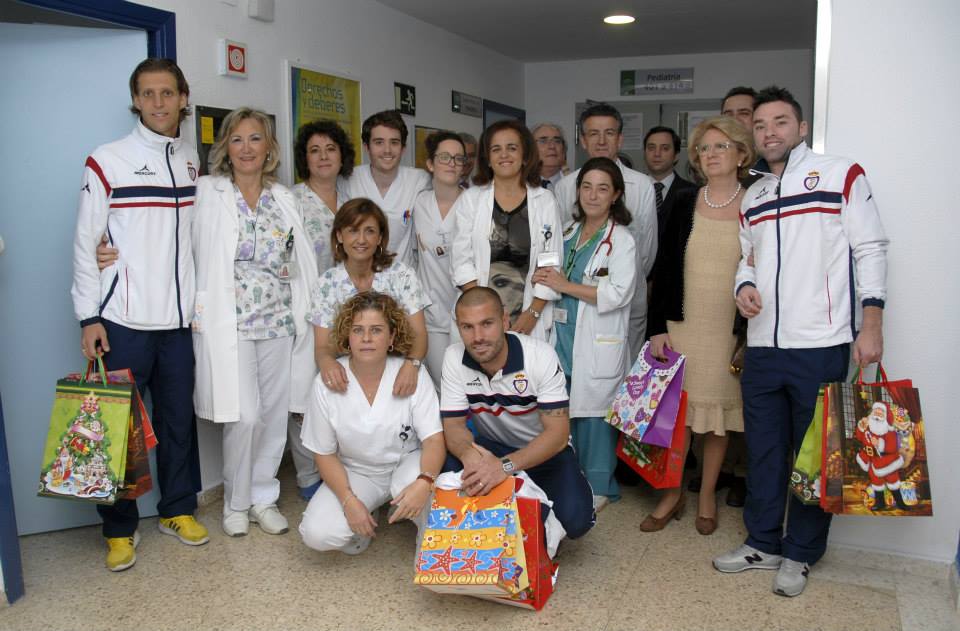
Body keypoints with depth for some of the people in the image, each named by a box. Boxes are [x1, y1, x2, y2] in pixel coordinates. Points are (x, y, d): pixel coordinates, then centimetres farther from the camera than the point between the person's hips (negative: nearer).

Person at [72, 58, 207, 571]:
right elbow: (86, 244, -5)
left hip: (180, 318, 4)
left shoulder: (192, 162, 9)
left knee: (179, 415, 11)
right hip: (123, 321, -4)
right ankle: (119, 528, 19)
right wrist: (88, 317, -9)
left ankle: (178, 510, 28)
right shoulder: (107, 162, -4)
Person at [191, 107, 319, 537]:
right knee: (244, 415, -7)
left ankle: (263, 497, 24)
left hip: (279, 322, 4)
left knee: (275, 413, 7)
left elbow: (300, 264, 15)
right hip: (229, 323, -4)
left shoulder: (284, 199, 12)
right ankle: (236, 502, 15)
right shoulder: (208, 193, 2)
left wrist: (305, 314, 12)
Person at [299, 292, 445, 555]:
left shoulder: (413, 373, -15)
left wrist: (424, 482, -39)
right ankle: (361, 525, 11)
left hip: (407, 463, -1)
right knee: (317, 534, -23)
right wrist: (349, 500, -19)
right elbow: (325, 454, -5)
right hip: (356, 472, 1)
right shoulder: (327, 383, -13)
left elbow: (433, 439, -19)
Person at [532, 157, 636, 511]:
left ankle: (599, 486, 13)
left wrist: (566, 286, -13)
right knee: (565, 412, 8)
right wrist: (544, 279, 6)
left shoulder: (621, 241, -4)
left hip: (599, 345, -6)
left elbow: (618, 293, -15)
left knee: (594, 412, -2)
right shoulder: (568, 234, 16)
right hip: (564, 337, 6)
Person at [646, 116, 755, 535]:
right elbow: (664, 268, 4)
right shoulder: (685, 203, 4)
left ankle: (707, 495, 25)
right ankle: (672, 494, 20)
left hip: (731, 330, -1)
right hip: (681, 325, 2)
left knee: (718, 412, 8)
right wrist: (657, 327, -2)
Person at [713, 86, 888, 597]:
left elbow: (870, 249, -4)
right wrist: (744, 285, -2)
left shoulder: (841, 175, 0)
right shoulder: (752, 197, 16)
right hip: (762, 345, 5)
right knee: (763, 448, 12)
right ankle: (763, 542, 27)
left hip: (821, 346, -5)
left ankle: (800, 553, 21)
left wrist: (871, 323, -12)